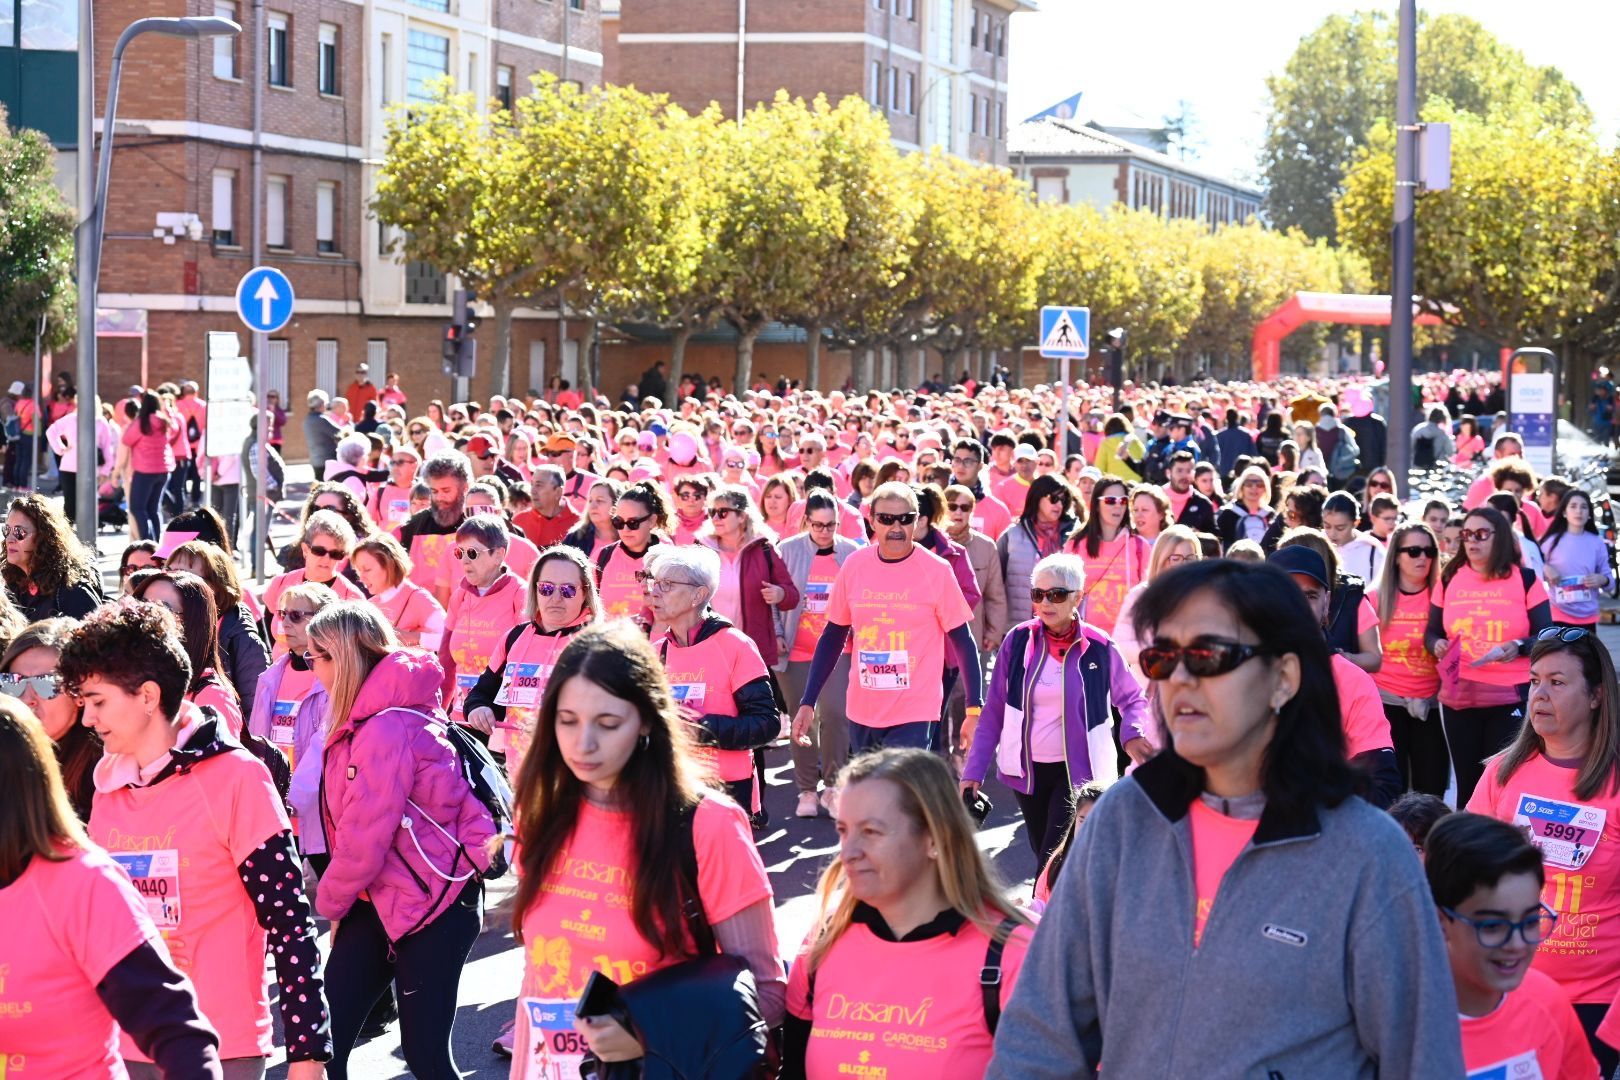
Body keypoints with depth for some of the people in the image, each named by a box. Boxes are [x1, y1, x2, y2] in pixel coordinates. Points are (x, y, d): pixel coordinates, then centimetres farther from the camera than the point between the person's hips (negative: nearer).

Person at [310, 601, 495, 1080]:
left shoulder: (388, 727, -22)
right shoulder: (365, 719, 8)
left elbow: (365, 838, -20)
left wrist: (330, 902, -4)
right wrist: (336, 898, 3)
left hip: (433, 904, -9)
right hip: (379, 900, 9)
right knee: (326, 1038, 3)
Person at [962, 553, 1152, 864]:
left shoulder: (1098, 648, -9)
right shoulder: (1018, 640, -3)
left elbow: (1132, 699, 6)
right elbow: (993, 712, 3)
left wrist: (1134, 734, -15)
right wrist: (974, 771, 0)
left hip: (1079, 772, -3)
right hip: (1027, 771, 3)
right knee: (1043, 855, 13)